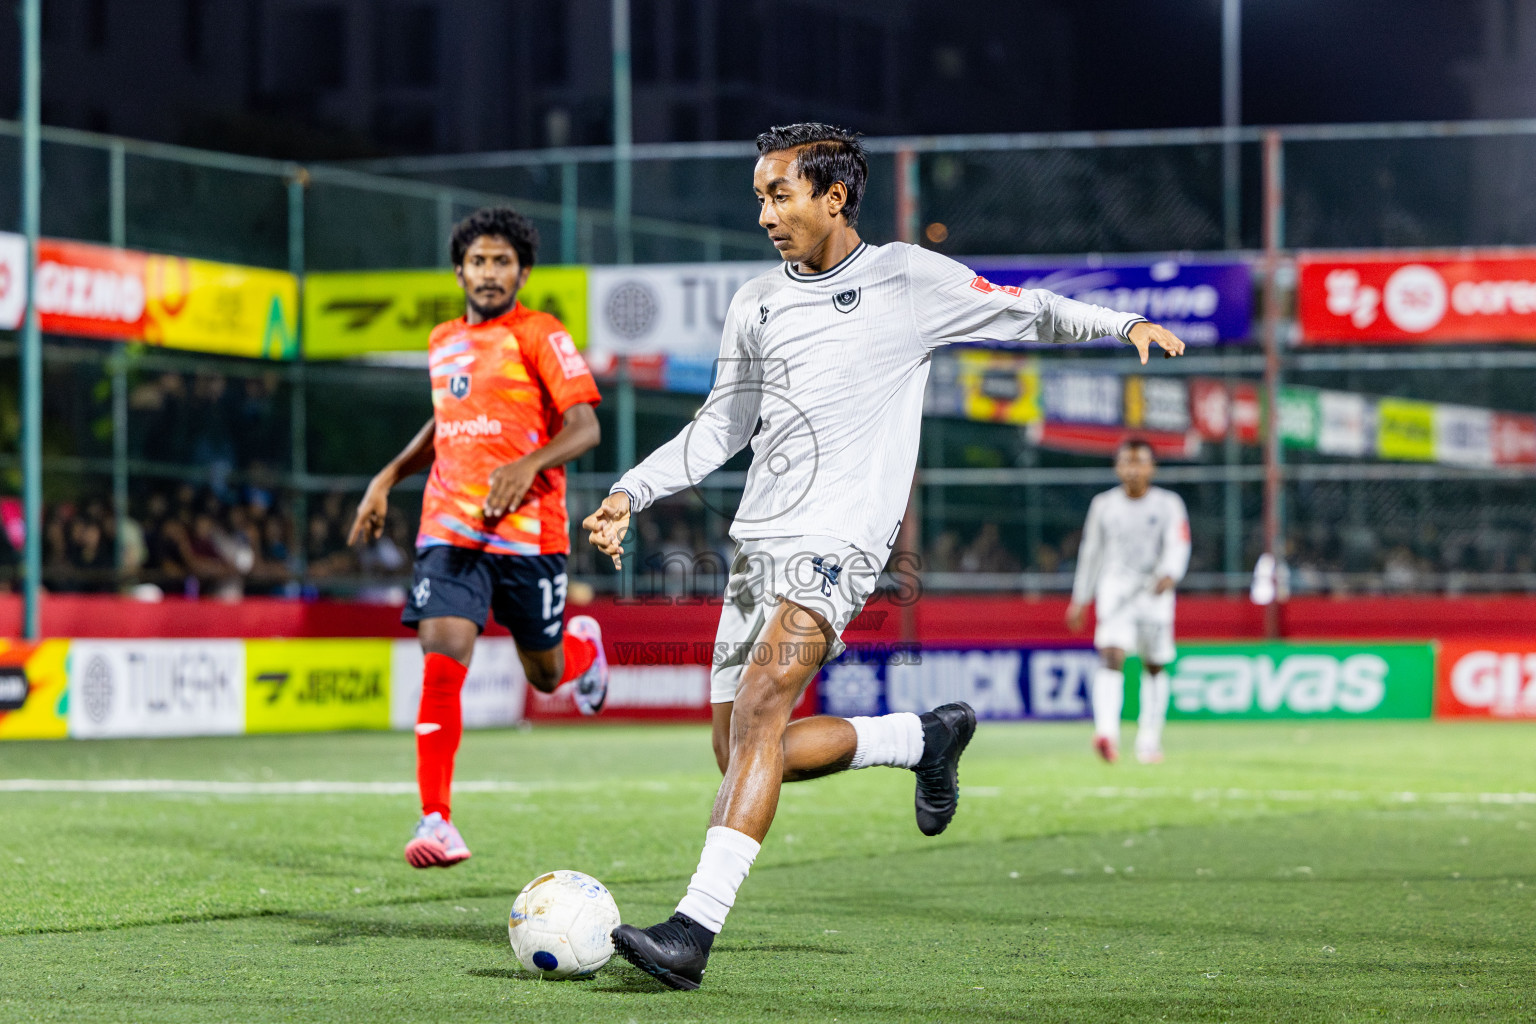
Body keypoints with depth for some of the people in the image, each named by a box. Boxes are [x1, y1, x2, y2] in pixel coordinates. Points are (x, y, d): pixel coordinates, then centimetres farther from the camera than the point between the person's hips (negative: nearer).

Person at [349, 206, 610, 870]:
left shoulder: (541, 337, -4)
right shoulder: (443, 342, 14)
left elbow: (584, 426, -11)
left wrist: (528, 465, -28)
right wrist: (389, 478, 21)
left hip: (528, 532, -3)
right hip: (448, 531, 3)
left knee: (546, 675, 10)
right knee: (441, 664, -15)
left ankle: (583, 645, 49)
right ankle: (436, 822, -15)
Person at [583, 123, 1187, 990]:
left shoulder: (907, 279, 2)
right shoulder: (756, 305, 17)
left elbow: (1022, 313, 13)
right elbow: (722, 425, 24)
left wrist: (1123, 325, 1)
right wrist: (631, 494, 14)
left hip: (839, 541, -7)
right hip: (760, 543, 7)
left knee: (758, 712, -25)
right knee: (745, 755, 4)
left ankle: (695, 930, -32)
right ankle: (928, 738, 25)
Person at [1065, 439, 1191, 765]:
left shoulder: (1168, 504, 2)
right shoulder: (1103, 505, 8)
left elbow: (1178, 547, -9)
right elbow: (1091, 552, 17)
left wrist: (1169, 575, -30)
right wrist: (1080, 599, 19)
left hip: (1154, 591, 0)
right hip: (1115, 588, 0)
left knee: (1154, 665, 9)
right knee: (1111, 656, -20)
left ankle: (1149, 739, 25)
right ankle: (1108, 732, -35)